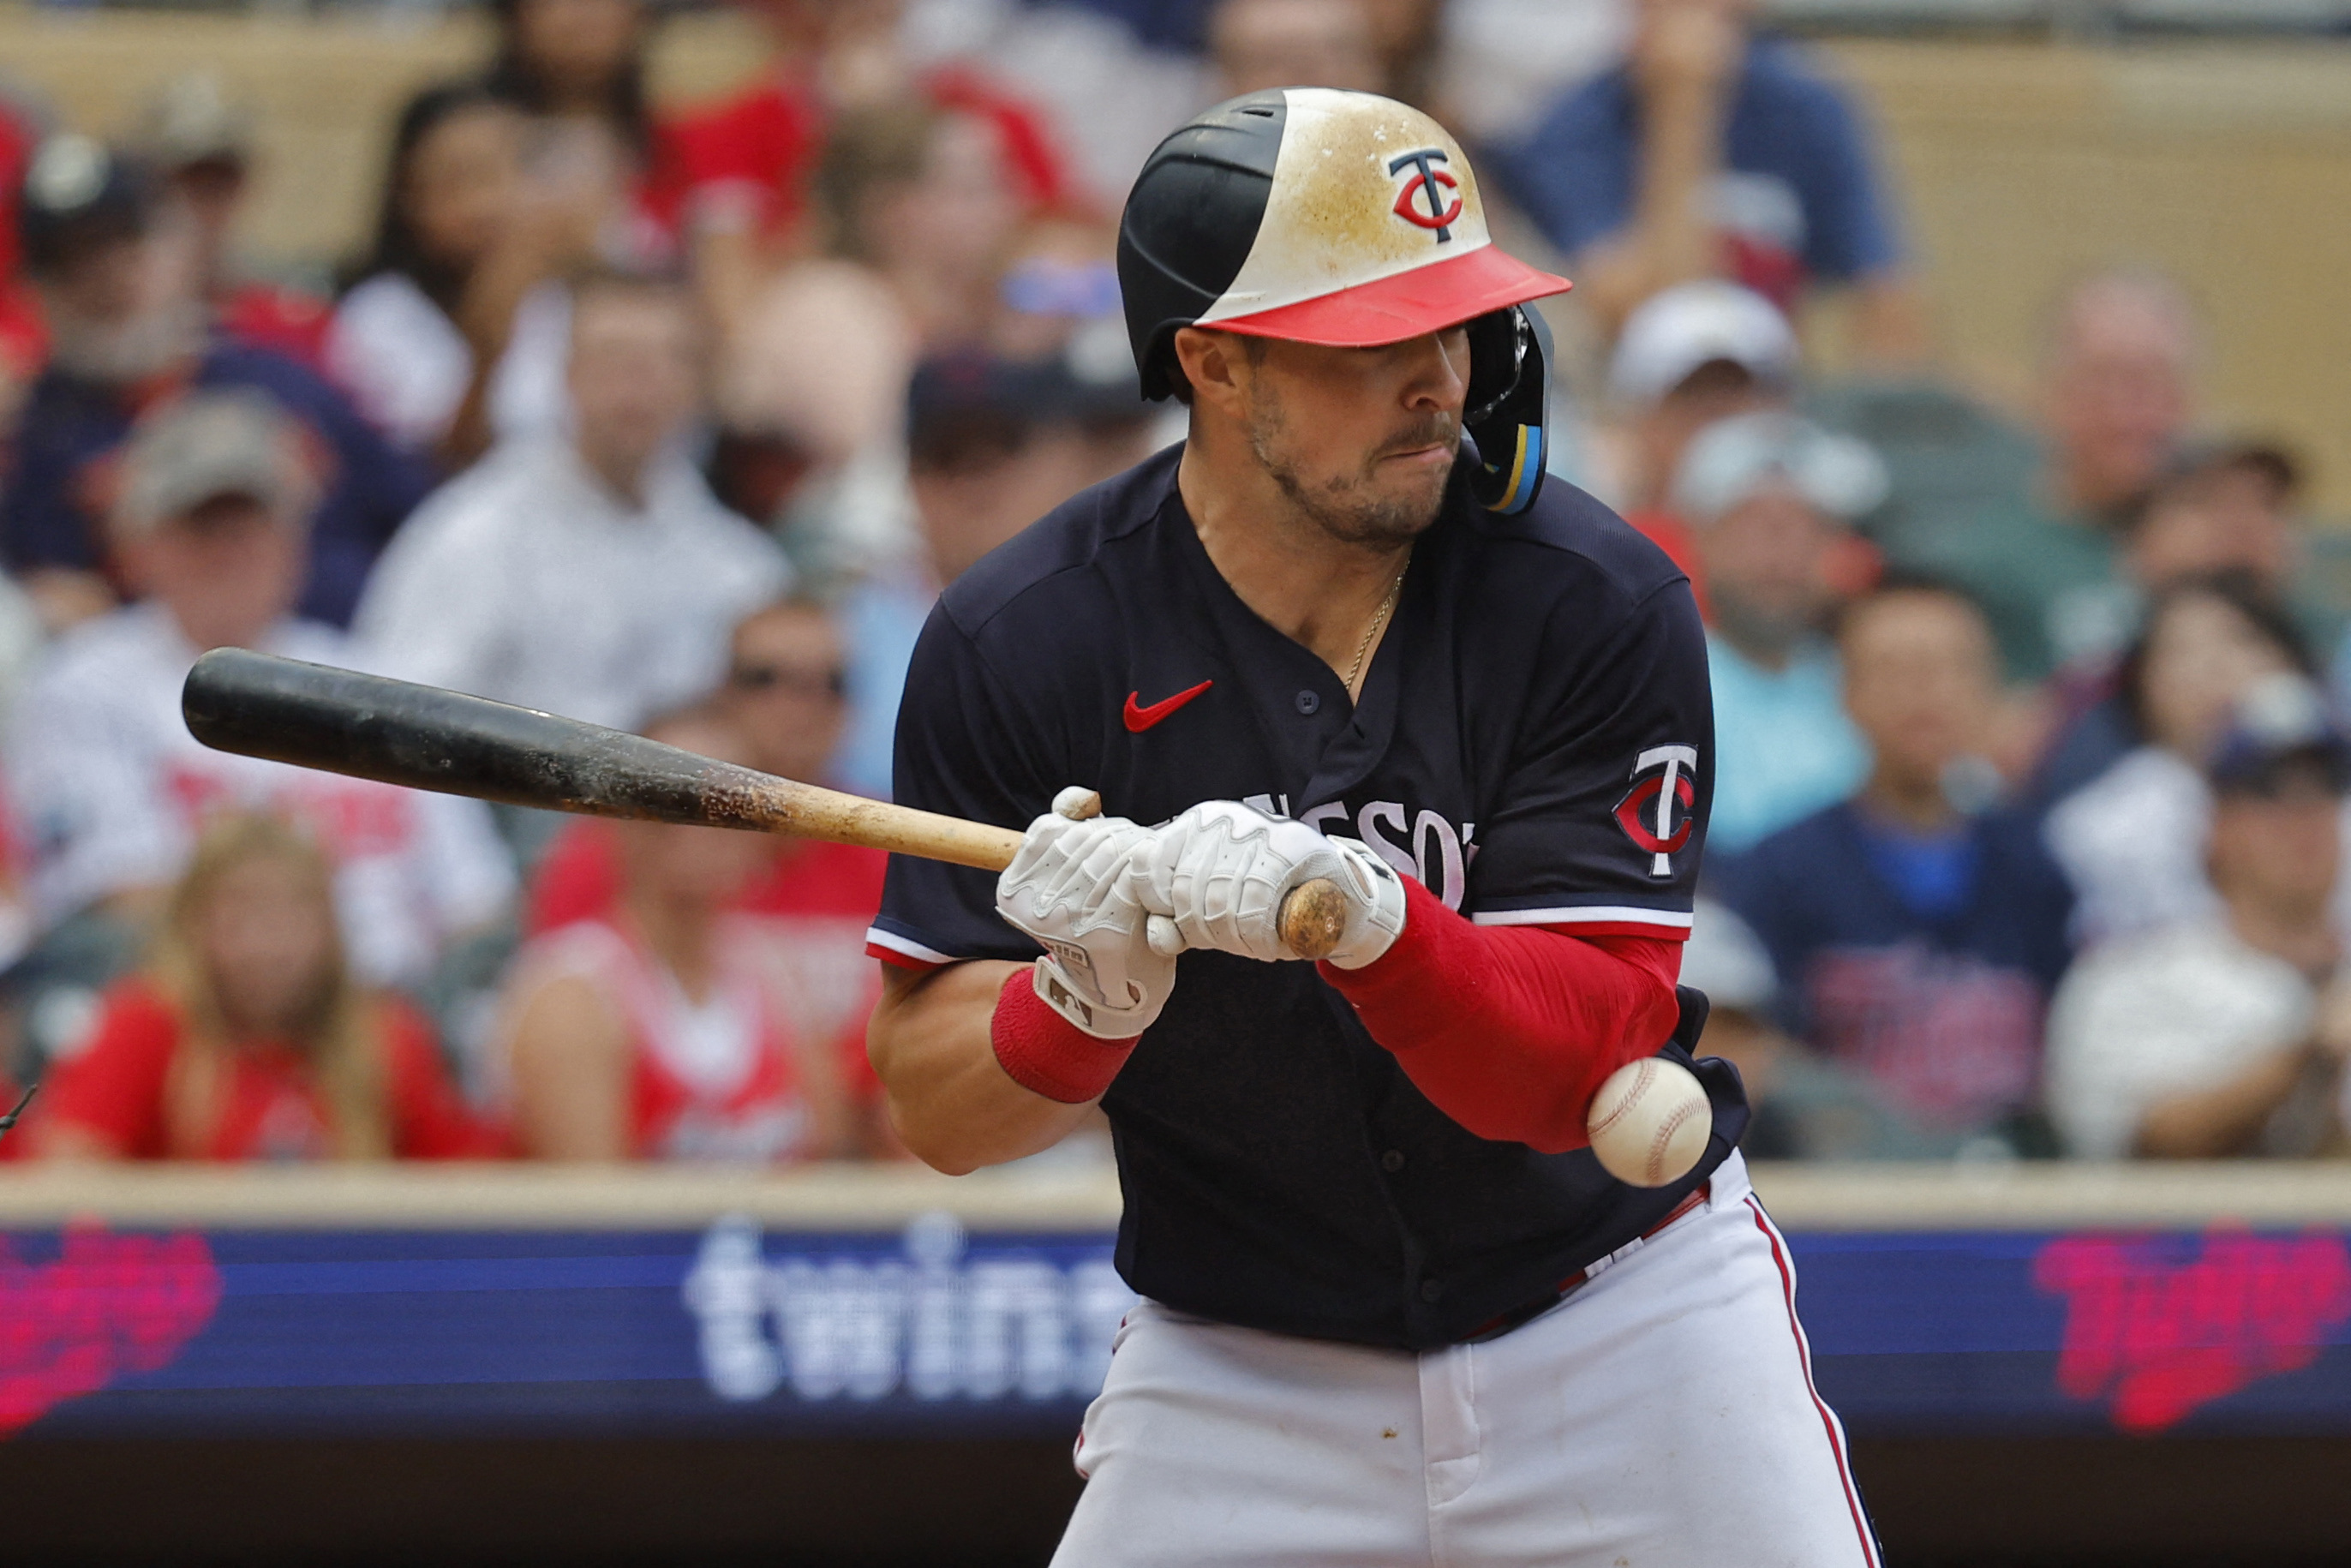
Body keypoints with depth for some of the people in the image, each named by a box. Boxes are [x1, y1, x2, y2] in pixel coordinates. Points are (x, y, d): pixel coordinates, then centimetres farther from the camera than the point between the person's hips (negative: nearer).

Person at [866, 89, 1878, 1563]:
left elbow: (1574, 1067, -20)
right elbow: (935, 1110, -9)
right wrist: (1087, 998, -30)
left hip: (1618, 1313, 0)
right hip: (1240, 1364, 0)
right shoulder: (1017, 646, -12)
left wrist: (1367, 917, -37)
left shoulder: (1600, 605, -14)